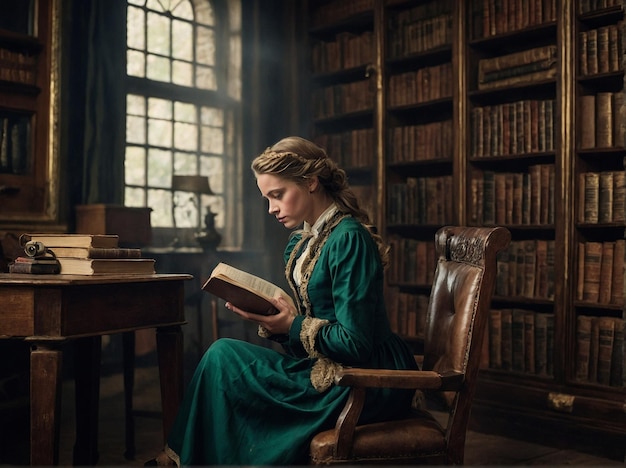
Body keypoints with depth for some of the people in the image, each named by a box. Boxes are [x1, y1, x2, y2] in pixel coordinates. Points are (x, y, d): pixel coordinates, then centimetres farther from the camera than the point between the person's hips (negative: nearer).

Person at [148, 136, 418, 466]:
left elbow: (355, 344, -19)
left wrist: (293, 326, -15)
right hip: (325, 365, 8)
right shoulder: (300, 241, 10)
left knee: (223, 357, -11)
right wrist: (269, 320, -4)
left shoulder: (349, 238, -17)